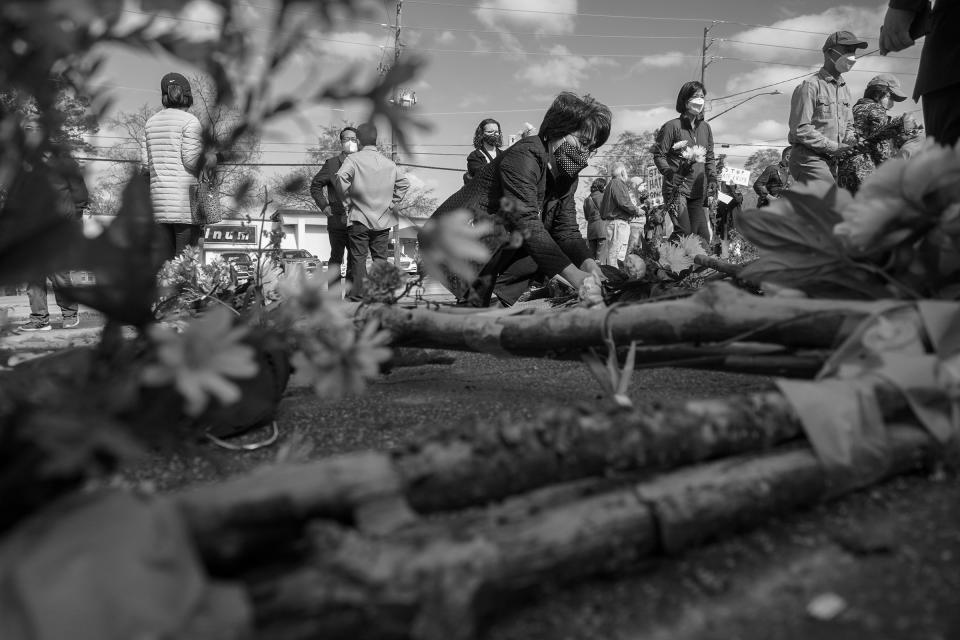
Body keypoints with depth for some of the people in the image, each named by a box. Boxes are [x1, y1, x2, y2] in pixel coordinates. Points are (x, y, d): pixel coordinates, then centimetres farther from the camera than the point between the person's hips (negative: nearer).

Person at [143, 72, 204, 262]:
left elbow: (146, 161, 12)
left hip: (158, 197, 6)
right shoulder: (190, 121, -5)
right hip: (185, 196, -6)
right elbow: (191, 159, -12)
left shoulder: (151, 122, 14)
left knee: (163, 258, 8)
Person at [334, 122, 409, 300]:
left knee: (358, 258, 2)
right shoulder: (389, 163, 8)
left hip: (359, 219, -4)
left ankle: (358, 295, 2)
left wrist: (346, 201, -12)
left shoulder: (353, 159, -7)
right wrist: (391, 203, 11)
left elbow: (341, 178, -23)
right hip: (383, 219, 4)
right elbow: (404, 183, 11)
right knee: (381, 258, 10)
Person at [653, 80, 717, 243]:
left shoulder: (705, 128, 15)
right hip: (677, 189, -6)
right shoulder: (672, 126, -3)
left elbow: (709, 158, 21)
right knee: (684, 234, -15)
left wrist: (712, 179, 7)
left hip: (698, 192, 6)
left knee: (703, 236, 1)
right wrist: (670, 174, -18)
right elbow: (658, 155, -5)